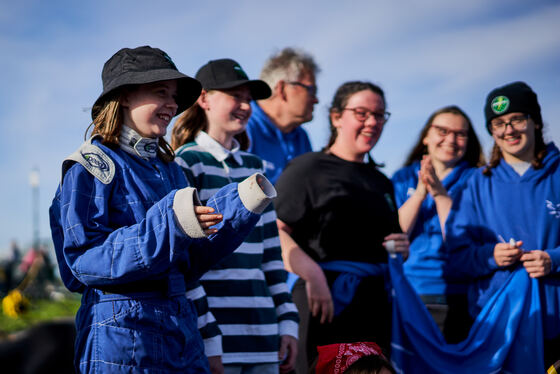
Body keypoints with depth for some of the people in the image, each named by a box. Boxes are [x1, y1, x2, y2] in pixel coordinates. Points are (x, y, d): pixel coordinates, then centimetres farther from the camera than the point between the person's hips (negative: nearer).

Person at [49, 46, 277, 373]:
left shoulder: (169, 168, 14)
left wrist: (240, 206, 2)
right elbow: (84, 260, -17)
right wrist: (167, 226, -25)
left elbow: (189, 263, 11)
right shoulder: (89, 168, -6)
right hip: (122, 334, -6)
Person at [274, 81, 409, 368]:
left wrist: (400, 248, 10)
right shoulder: (308, 168, 0)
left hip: (376, 308, 7)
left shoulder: (381, 182, 23)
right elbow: (274, 233, -12)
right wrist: (313, 275, -24)